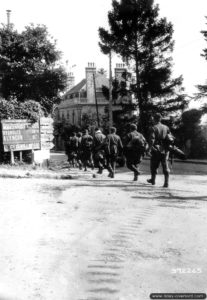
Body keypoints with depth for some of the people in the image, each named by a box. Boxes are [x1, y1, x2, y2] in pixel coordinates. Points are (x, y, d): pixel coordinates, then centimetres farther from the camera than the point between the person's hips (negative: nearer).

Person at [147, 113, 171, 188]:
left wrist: (149, 148, -11)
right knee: (165, 166, 2)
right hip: (165, 150, 3)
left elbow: (152, 139, -15)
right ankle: (166, 182, -4)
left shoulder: (154, 128, -7)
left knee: (154, 165, 13)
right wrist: (168, 148, 15)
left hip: (156, 150, -3)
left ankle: (153, 180, 26)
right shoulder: (166, 127, 8)